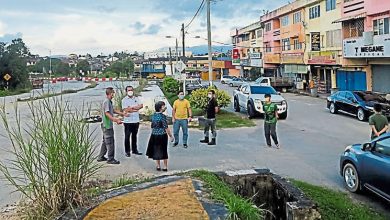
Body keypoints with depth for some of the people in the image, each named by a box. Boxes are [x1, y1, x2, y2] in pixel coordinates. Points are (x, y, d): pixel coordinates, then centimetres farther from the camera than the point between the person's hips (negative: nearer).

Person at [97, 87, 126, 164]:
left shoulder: (109, 101, 12)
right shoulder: (106, 102, -18)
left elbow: (112, 110, 25)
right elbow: (107, 113, -25)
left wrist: (122, 114, 29)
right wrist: (116, 120, -31)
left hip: (107, 125, 10)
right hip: (107, 125, -10)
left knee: (105, 141, 17)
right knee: (110, 142, -3)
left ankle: (101, 157, 25)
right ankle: (110, 159, 4)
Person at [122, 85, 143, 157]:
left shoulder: (136, 98, 10)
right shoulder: (124, 100, -4)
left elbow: (141, 105, -5)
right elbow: (125, 110, -16)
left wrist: (131, 107, -16)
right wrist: (136, 108, -13)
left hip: (136, 121, 4)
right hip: (128, 121, -4)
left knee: (134, 136, 14)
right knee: (127, 137, 2)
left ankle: (134, 150, 24)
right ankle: (127, 151, 10)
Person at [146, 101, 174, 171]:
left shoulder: (153, 115, 3)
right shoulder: (162, 116, -16)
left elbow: (152, 126, 11)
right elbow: (166, 127, -15)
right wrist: (171, 136, -9)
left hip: (154, 135, 5)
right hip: (162, 135, -5)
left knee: (156, 150, 13)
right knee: (163, 151, 6)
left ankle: (158, 166, 20)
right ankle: (165, 167, 13)